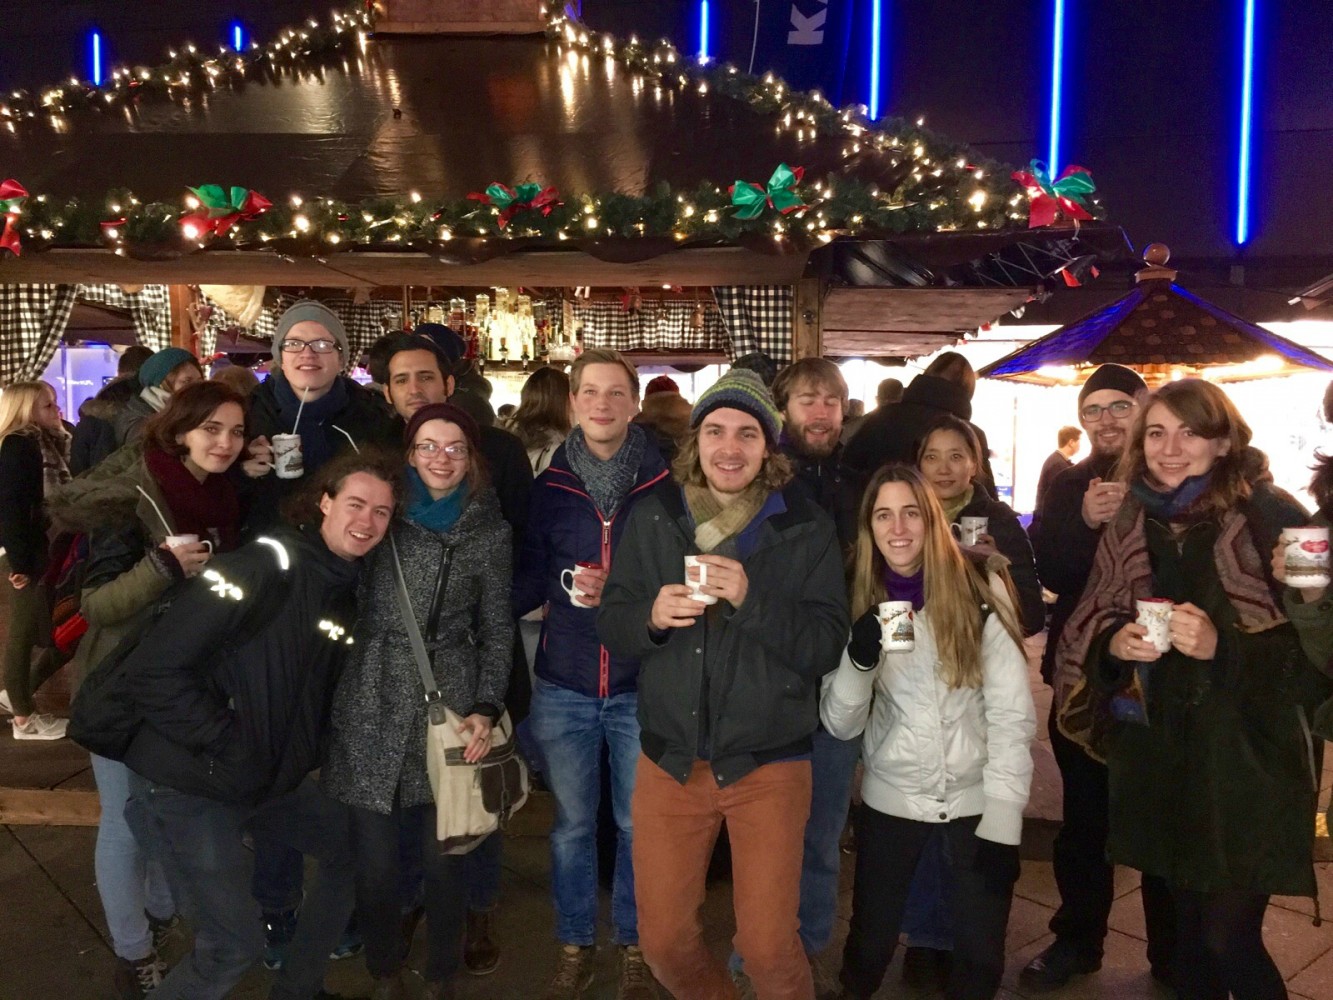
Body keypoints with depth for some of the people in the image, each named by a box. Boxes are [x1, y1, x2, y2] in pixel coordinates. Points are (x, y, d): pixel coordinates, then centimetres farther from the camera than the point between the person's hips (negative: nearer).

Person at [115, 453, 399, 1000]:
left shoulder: (350, 589, 3)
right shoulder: (264, 566, -22)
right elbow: (151, 668, -25)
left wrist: (308, 749, 0)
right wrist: (221, 742, -21)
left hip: (274, 776, 8)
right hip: (188, 785, -8)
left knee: (355, 850, 19)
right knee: (234, 945, -6)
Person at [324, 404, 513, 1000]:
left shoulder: (489, 531, 5)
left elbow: (496, 629, 7)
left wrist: (487, 708, -1)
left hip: (450, 703, 0)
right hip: (372, 704, 0)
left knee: (446, 856, 6)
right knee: (374, 857, 5)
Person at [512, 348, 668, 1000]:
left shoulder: (665, 486, -5)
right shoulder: (549, 486, 1)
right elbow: (526, 581, 6)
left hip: (641, 685, -1)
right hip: (564, 687, 2)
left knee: (639, 825, 12)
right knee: (571, 825, 15)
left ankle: (634, 947, 33)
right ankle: (574, 947, 34)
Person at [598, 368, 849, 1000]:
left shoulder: (808, 528, -4)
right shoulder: (653, 516, 3)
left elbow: (827, 645, -9)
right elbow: (612, 626, 4)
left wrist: (751, 600, -23)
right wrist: (651, 615, -18)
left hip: (768, 761, -2)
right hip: (671, 756, 3)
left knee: (768, 946, 3)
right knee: (663, 943, 12)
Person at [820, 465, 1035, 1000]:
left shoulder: (981, 590, -8)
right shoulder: (857, 601, -2)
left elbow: (1013, 714, -10)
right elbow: (839, 725, -7)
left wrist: (1002, 821, -15)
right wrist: (859, 660, -24)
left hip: (976, 799, -1)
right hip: (891, 798, 1)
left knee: (981, 951, 5)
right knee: (870, 943, 11)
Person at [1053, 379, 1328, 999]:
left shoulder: (1272, 518, -8)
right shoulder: (1131, 525, 5)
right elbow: (1088, 628, 11)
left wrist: (1221, 646, -24)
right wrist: (1114, 643, -10)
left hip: (1245, 760, -4)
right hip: (1157, 758, 4)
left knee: (1231, 938, 0)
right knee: (1187, 926, 17)